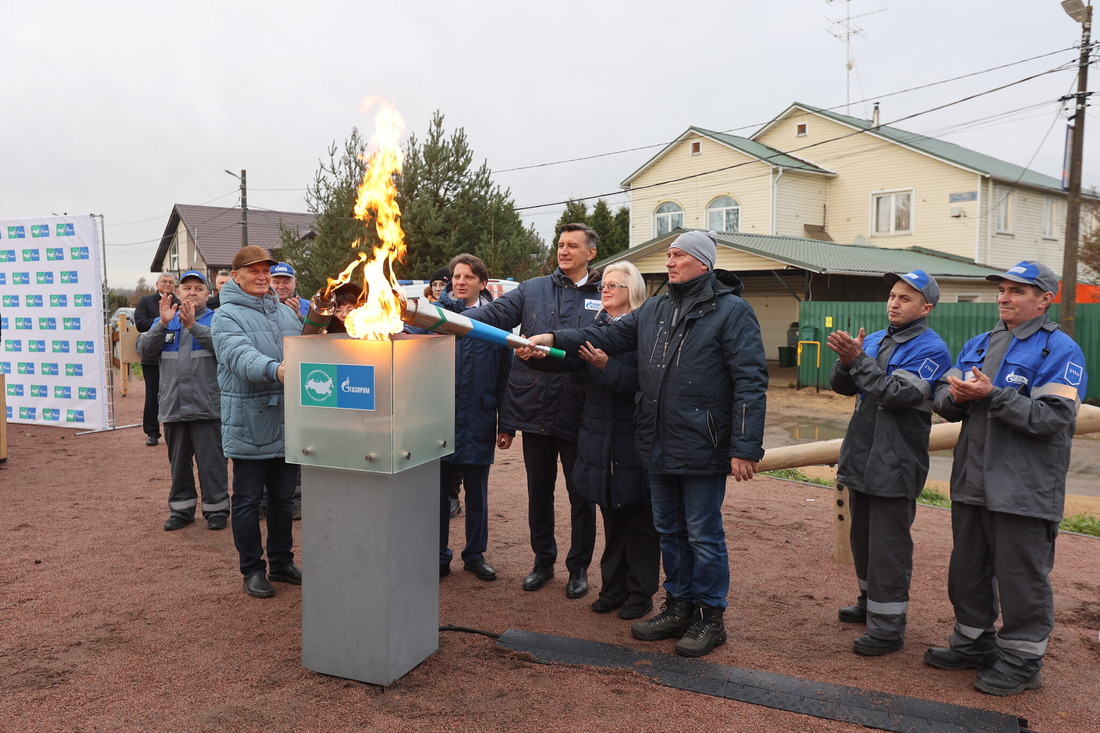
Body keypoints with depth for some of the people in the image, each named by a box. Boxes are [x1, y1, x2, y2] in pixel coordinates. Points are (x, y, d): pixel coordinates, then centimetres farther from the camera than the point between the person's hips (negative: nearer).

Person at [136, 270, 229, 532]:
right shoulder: (165, 322, 13)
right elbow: (144, 348, -1)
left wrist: (193, 325, -28)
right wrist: (163, 324, -14)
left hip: (207, 407, -4)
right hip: (173, 407, 4)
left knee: (211, 461, 1)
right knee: (178, 461, 15)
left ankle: (216, 508, 14)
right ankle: (181, 508, 27)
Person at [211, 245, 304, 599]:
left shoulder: (286, 313, 13)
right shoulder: (226, 316, -7)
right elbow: (241, 357, -24)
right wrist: (274, 370, -41)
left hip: (286, 419, 6)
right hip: (249, 422, -5)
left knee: (283, 497, 15)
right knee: (248, 499, 6)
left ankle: (282, 562, 29)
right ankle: (252, 569, 18)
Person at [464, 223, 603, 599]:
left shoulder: (604, 298, 2)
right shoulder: (533, 290, 7)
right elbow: (494, 314, -5)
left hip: (578, 411, -2)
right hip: (535, 408, 2)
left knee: (580, 494, 9)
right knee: (538, 491, 15)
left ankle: (579, 567, 27)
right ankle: (543, 560, 33)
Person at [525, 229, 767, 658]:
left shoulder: (731, 311, -9)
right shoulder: (654, 310, 12)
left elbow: (750, 381, -14)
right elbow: (607, 337, 11)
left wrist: (745, 447, -20)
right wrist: (553, 340, -3)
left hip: (702, 447, -7)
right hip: (659, 446, 7)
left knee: (704, 535, 4)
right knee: (669, 531, 17)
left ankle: (711, 617, 21)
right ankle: (679, 606, 33)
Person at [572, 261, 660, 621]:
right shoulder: (594, 327, 8)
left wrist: (608, 366, -27)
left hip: (633, 439, -5)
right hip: (599, 438, 6)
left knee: (638, 520, 8)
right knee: (611, 519, 16)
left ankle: (641, 592, 21)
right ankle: (613, 588, 28)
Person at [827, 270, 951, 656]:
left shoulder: (931, 349, -11)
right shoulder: (874, 340, 10)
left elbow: (898, 393, -23)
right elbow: (842, 386, 3)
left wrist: (858, 359, -24)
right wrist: (846, 359, -16)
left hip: (895, 465, -8)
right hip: (861, 457, 8)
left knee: (889, 545, -2)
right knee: (862, 536, 20)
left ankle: (888, 627, 8)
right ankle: (870, 602, 37)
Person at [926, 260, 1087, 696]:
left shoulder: (1060, 351, -8)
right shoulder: (979, 344, 13)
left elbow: (1052, 417, -20)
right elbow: (943, 400, 11)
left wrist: (992, 395, -24)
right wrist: (955, 395, -12)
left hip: (1024, 491, -7)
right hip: (972, 482, 7)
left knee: (1021, 577, 4)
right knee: (968, 568, 17)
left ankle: (1022, 660, 20)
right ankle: (973, 642, 34)